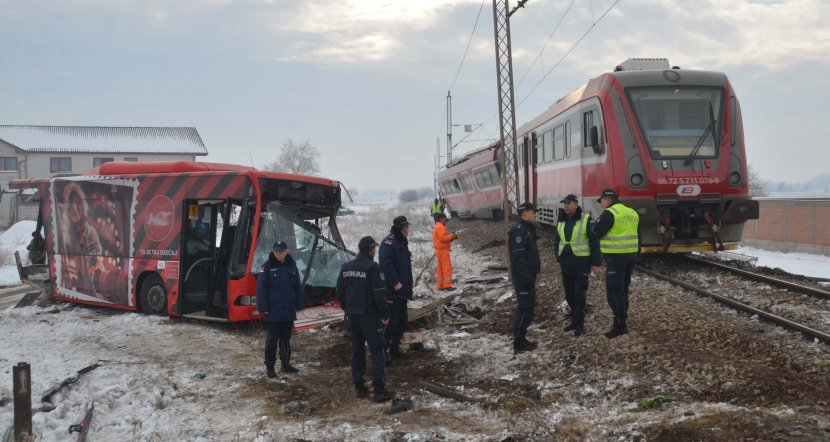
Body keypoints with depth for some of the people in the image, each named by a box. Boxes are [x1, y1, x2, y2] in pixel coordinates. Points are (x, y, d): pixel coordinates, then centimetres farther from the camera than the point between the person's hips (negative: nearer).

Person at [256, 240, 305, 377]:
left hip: (289, 311, 4)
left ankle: (285, 364, 24)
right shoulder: (267, 267, -8)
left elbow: (298, 287, 9)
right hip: (272, 312, -4)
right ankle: (269, 367, 10)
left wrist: (299, 305, 7)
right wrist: (263, 308, -15)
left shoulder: (292, 266, 5)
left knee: (286, 340, 14)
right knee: (272, 340, 2)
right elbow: (261, 288, -10)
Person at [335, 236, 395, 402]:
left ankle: (359, 387, 16)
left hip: (352, 315, 6)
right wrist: (385, 315, -10)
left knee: (357, 349, 14)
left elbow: (339, 293, 11)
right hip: (369, 315, -6)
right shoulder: (373, 267, -15)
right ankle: (379, 390, -6)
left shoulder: (346, 267, 6)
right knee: (377, 350, -1)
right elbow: (379, 294, -18)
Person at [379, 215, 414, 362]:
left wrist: (408, 286, 18)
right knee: (390, 322, -10)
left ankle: (394, 349, 24)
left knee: (401, 322, 14)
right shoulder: (388, 243, -13)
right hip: (391, 291, -10)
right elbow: (386, 265, -24)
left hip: (402, 291, 10)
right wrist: (395, 283, -24)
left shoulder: (402, 243, 18)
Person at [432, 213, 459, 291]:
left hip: (440, 250, 11)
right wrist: (451, 236, -14)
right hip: (443, 250, -11)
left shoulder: (437, 227, 20)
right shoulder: (440, 227, -13)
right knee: (447, 267, -11)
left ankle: (440, 285, 15)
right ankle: (447, 285, -14)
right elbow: (443, 238, -25)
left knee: (440, 268, 12)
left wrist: (452, 237, 7)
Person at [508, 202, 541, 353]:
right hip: (523, 277, -10)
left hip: (528, 275, 10)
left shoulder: (527, 229, 16)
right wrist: (527, 278, -26)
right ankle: (518, 342, -4)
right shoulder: (519, 230, -17)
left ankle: (521, 338, 20)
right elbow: (518, 257, -24)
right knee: (525, 308, -8)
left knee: (529, 306, 14)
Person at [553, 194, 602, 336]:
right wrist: (558, 258, 14)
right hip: (566, 264, 6)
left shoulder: (586, 220, -10)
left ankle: (580, 324, 2)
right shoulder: (561, 221, 8)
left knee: (579, 295, -4)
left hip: (581, 263, -6)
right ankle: (575, 320, 25)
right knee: (569, 294, 12)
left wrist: (596, 263, -12)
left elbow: (594, 242, -9)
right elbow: (557, 240, 19)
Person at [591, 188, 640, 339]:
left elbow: (596, 233, -12)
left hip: (616, 257, -8)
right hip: (631, 255, 8)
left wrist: (598, 221, 6)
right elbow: (637, 235, 18)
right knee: (623, 288, 17)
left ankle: (620, 325, -10)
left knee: (614, 290, -6)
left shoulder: (609, 213, -13)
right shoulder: (632, 213, 13)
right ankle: (621, 319, 24)